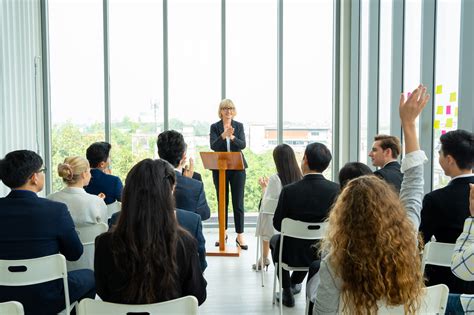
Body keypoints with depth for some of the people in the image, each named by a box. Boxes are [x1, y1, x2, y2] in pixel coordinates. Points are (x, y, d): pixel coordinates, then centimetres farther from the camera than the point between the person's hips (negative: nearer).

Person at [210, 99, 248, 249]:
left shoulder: (239, 126, 4)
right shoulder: (215, 127, 2)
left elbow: (243, 145, -8)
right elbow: (213, 146, -12)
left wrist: (232, 137, -27)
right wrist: (223, 135, -29)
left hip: (237, 168, 0)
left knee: (238, 202, 0)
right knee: (222, 202, 10)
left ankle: (240, 236, 4)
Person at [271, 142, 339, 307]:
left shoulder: (289, 190, -22)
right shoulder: (336, 189, -17)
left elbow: (278, 224, -10)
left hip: (293, 254, -2)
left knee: (275, 239, 32)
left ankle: (287, 293, 35)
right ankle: (295, 283, 52)